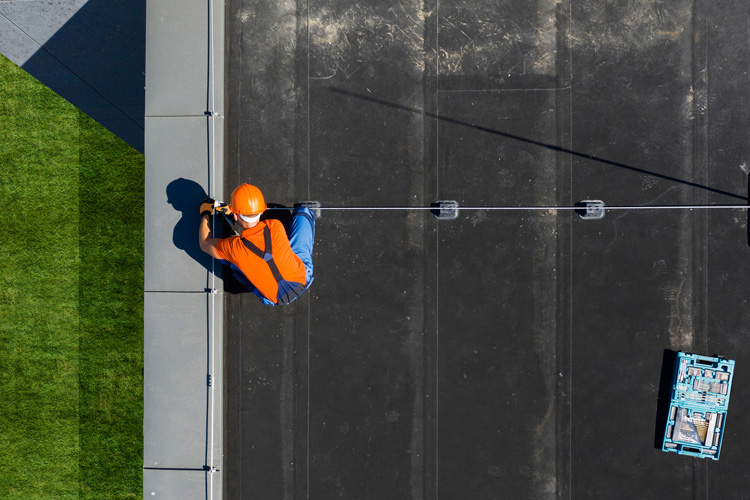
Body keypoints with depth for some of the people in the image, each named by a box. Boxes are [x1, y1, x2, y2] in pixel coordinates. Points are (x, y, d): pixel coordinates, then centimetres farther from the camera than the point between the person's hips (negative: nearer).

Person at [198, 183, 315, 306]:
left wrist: (205, 215, 12)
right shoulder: (275, 226, -26)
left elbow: (204, 244, -4)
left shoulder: (233, 247, -29)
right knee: (303, 212, 12)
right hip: (303, 278, 1)